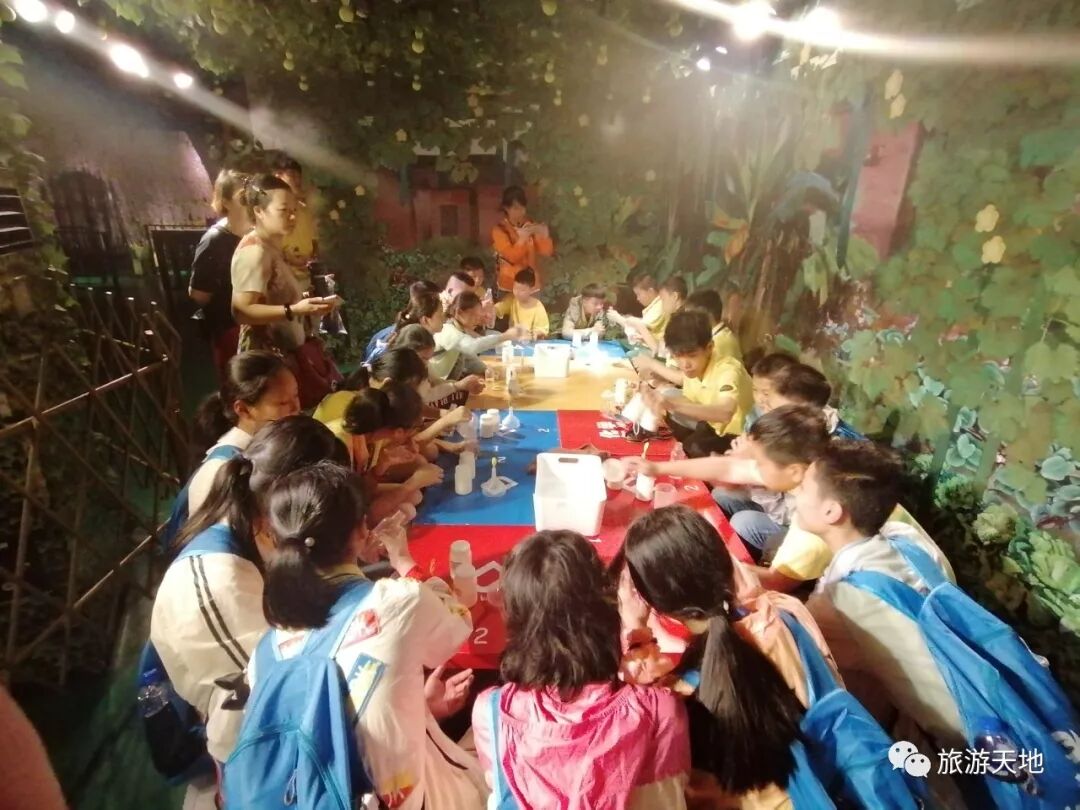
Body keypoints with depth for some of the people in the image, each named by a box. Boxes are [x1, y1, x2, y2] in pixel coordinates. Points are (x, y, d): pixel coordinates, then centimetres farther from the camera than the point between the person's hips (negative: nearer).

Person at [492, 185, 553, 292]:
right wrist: (522, 238, -35)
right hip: (509, 286, -3)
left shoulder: (531, 226, 3)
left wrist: (544, 236, -23)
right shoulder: (499, 230, -8)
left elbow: (547, 251, -5)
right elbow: (511, 257, -21)